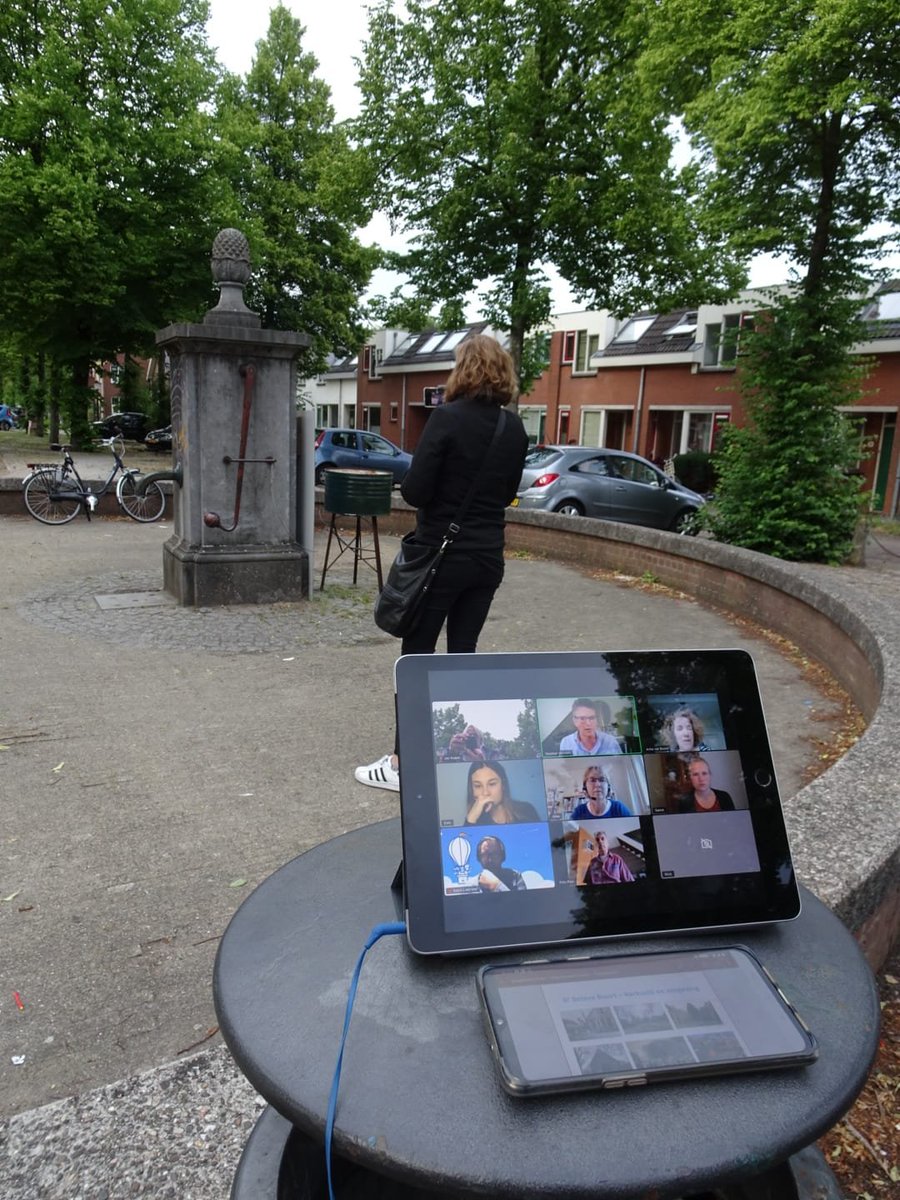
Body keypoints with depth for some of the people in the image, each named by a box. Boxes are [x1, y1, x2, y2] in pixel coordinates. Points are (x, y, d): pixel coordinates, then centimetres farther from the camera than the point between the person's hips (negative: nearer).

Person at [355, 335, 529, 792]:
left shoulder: (447, 417, -14)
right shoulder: (515, 428, 5)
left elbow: (415, 490, -17)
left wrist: (438, 495, 3)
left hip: (442, 554, -6)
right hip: (487, 557, 6)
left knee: (416, 655, 4)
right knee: (463, 651, 15)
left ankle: (402, 762, 10)